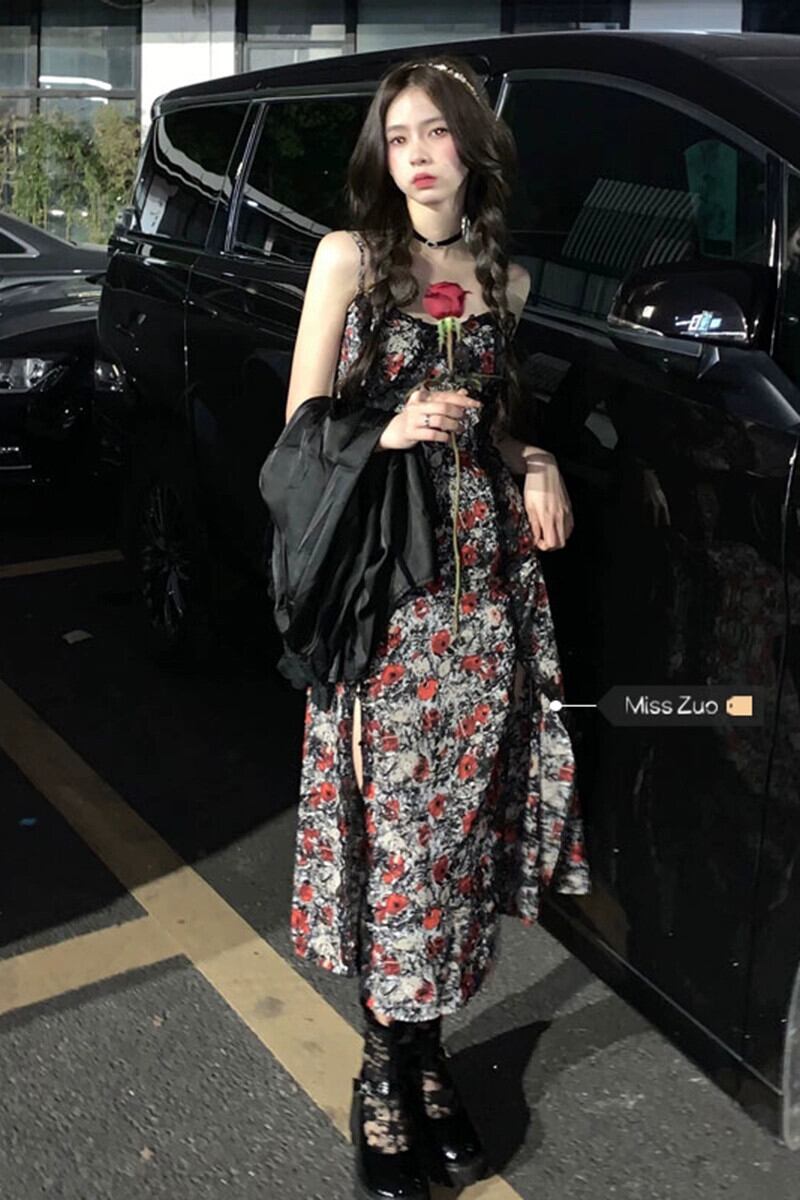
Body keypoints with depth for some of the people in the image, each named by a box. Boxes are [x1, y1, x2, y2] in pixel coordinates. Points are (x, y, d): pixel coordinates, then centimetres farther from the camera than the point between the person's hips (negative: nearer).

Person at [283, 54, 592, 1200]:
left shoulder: (505, 279, 13)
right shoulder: (350, 256, 2)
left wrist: (533, 464, 4)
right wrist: (391, 433, -17)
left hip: (489, 577, 4)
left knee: (464, 819, 4)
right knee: (393, 825, -2)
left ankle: (419, 1055, 19)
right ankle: (390, 1078, 13)